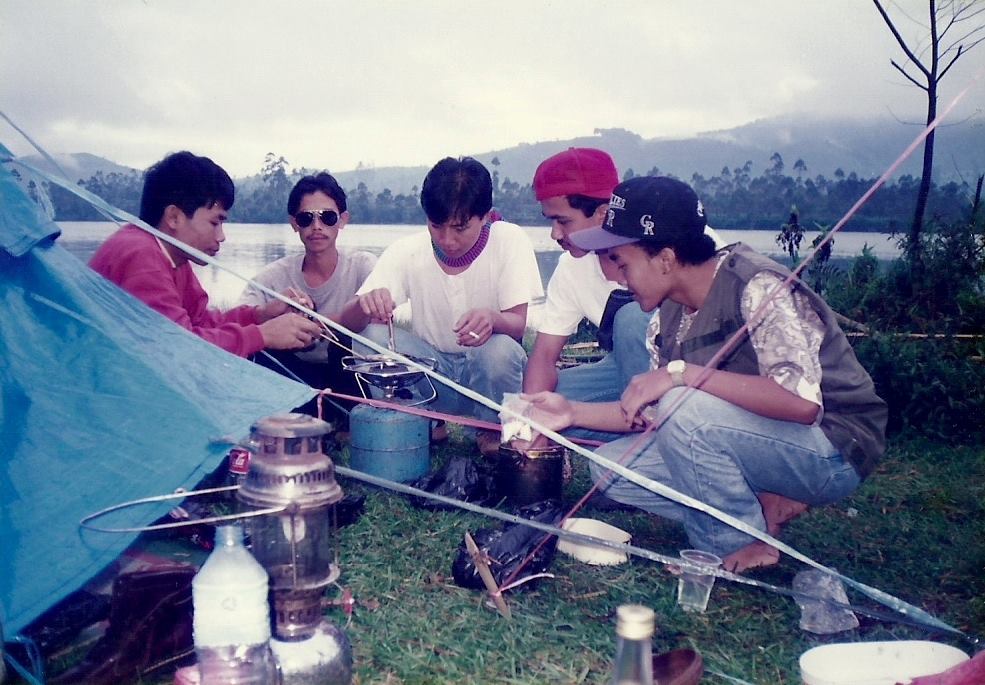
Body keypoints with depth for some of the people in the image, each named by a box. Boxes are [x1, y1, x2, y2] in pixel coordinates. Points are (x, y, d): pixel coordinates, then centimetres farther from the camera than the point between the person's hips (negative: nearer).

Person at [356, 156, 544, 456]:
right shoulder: (405, 252, -9)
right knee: (374, 335, -23)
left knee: (501, 349, -34)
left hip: (489, 373, -1)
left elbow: (519, 325, -18)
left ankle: (493, 431, -2)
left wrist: (493, 318, -43)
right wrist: (366, 303, -40)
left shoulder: (509, 240, -12)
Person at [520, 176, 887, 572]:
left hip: (836, 450, -8)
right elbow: (654, 414, 8)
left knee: (686, 410, -32)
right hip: (754, 443, 8)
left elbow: (802, 401, -36)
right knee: (611, 467, -4)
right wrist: (574, 413, -5)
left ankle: (742, 547, -10)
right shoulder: (668, 315, 2)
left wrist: (682, 373, -34)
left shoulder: (758, 287, -23)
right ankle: (762, 509, -3)